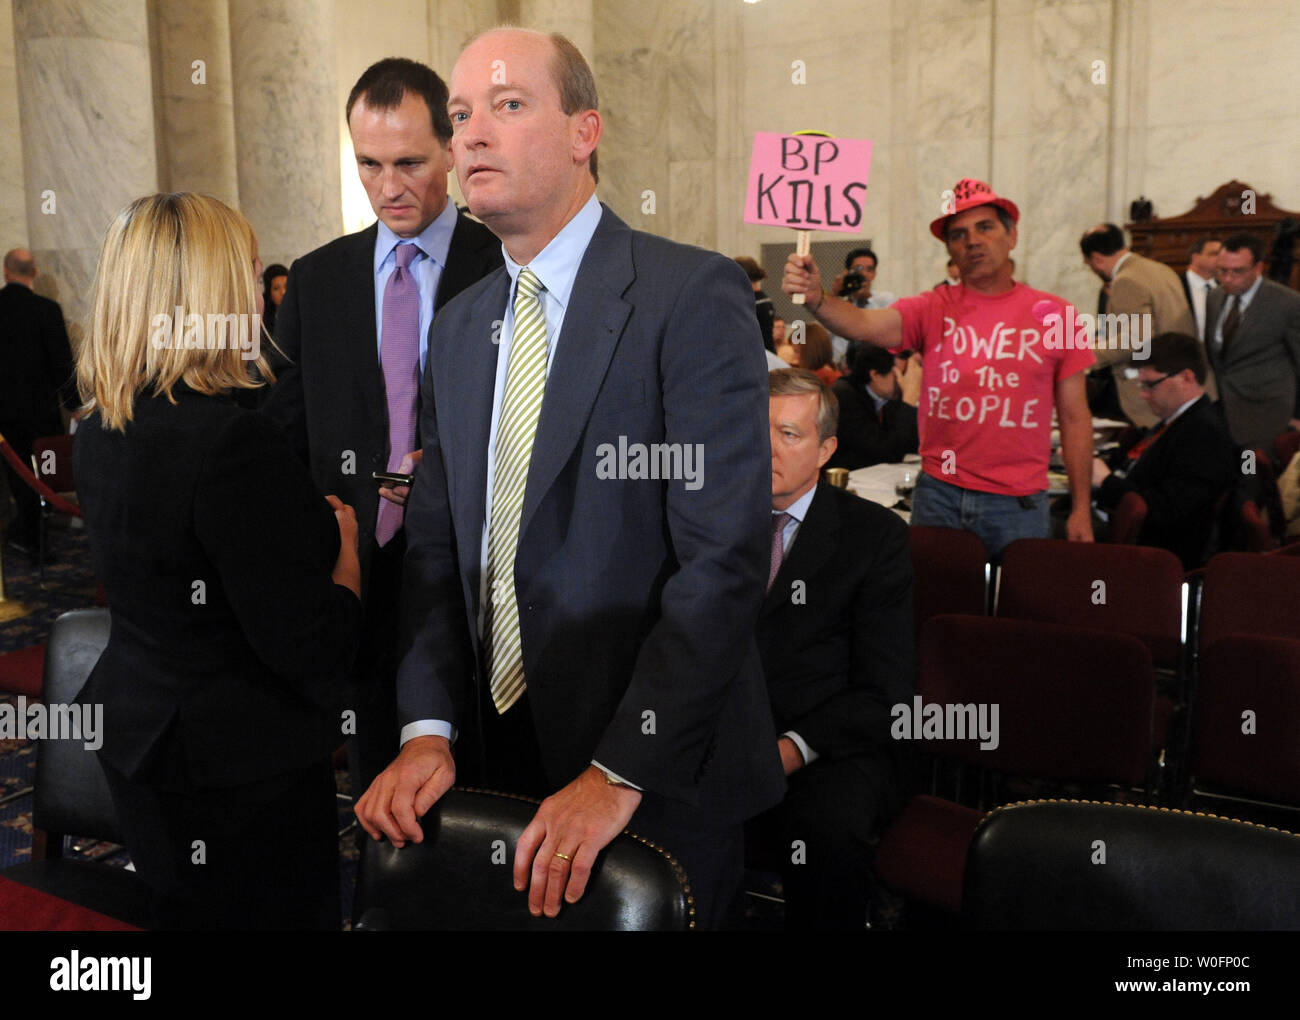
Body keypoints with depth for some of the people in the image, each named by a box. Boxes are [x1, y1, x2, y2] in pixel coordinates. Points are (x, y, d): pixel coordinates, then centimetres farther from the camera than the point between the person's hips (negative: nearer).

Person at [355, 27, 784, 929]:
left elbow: (725, 558, -20)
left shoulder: (693, 296, -12)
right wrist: (430, 729, -6)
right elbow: (438, 550, 7)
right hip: (496, 768, 6)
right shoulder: (458, 329, 9)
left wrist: (617, 775, -22)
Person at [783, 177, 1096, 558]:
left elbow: (1074, 417, 4)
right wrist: (815, 297, -40)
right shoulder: (934, 309, 0)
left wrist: (1081, 509, 3)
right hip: (939, 495, 0)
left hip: (1019, 502, 0)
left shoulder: (1053, 315, 0)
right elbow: (864, 324, -19)